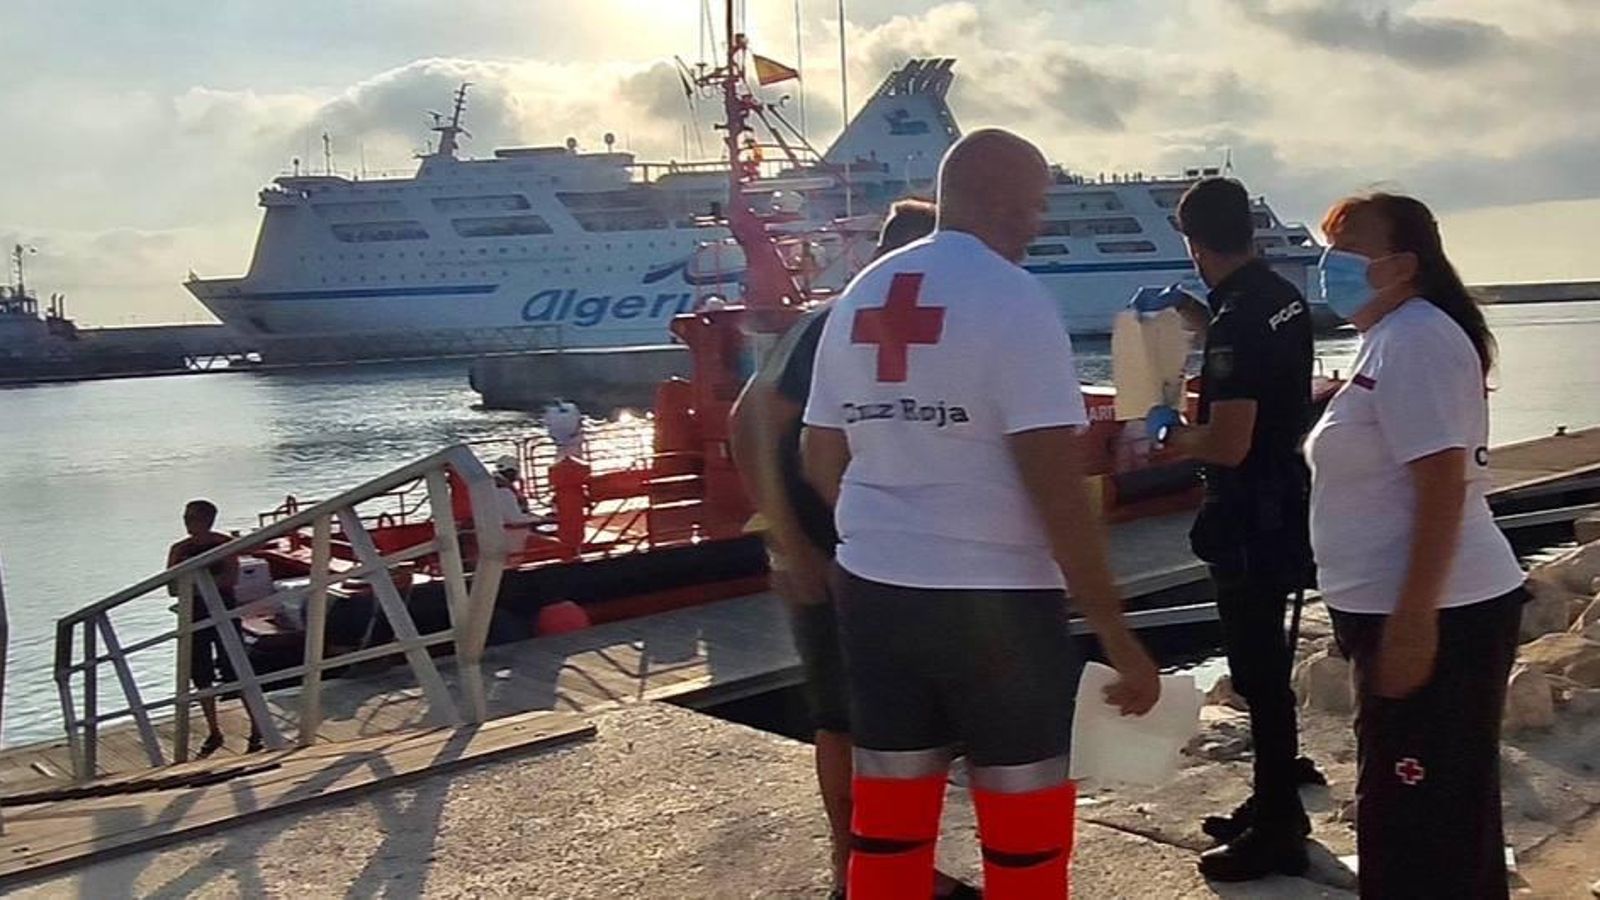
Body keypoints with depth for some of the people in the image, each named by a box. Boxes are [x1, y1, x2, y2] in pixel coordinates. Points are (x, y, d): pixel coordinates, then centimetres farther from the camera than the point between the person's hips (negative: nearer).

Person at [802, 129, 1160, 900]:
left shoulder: (859, 299, 8)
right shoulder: (1014, 299, -12)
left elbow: (820, 458, 13)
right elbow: (1055, 483, -19)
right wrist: (1116, 633, -14)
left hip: (873, 589, 6)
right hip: (995, 598, -6)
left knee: (888, 821, 16)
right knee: (1026, 829, 10)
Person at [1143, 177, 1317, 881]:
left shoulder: (1237, 320, -23)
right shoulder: (1284, 296, 6)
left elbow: (1227, 444, -27)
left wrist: (1168, 431, -9)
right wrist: (1196, 316, 25)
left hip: (1248, 521, -10)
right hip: (1284, 502, 10)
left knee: (1258, 671, 1)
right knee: (1265, 663, 20)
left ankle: (1277, 835, 12)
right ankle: (1276, 806, 34)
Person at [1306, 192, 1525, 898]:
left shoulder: (1416, 341, -16)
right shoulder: (1389, 339, 16)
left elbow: (1442, 484, -23)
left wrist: (1412, 621, -26)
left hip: (1434, 618, -11)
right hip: (1400, 610, 11)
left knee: (1422, 822, -3)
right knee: (1422, 812, 20)